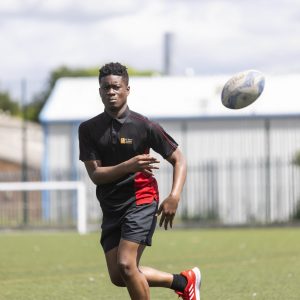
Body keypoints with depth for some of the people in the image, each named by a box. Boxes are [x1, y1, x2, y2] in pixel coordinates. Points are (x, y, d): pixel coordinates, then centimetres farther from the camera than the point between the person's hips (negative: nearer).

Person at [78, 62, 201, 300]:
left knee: (126, 265, -21)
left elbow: (178, 159, 1)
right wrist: (129, 166, -23)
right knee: (118, 277, 0)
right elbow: (95, 174, -6)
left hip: (141, 202, -5)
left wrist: (174, 197, -14)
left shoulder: (144, 126, -5)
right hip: (111, 208, 5)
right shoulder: (89, 129, 2)